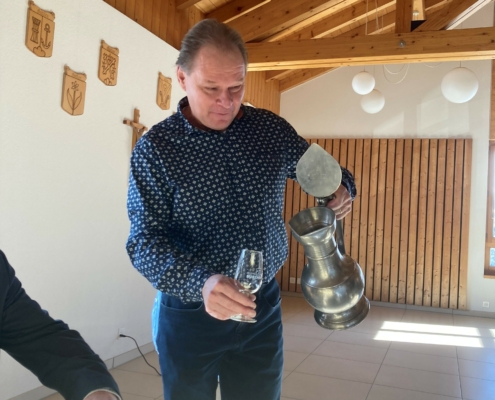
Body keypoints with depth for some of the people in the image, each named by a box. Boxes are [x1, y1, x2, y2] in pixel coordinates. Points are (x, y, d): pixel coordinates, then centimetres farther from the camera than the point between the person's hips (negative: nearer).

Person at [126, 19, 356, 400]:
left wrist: (341, 187, -12)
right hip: (191, 312, -2)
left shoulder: (272, 128, -2)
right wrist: (200, 282, -34)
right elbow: (145, 241, -16)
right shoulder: (155, 147, -12)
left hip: (264, 305, 3)